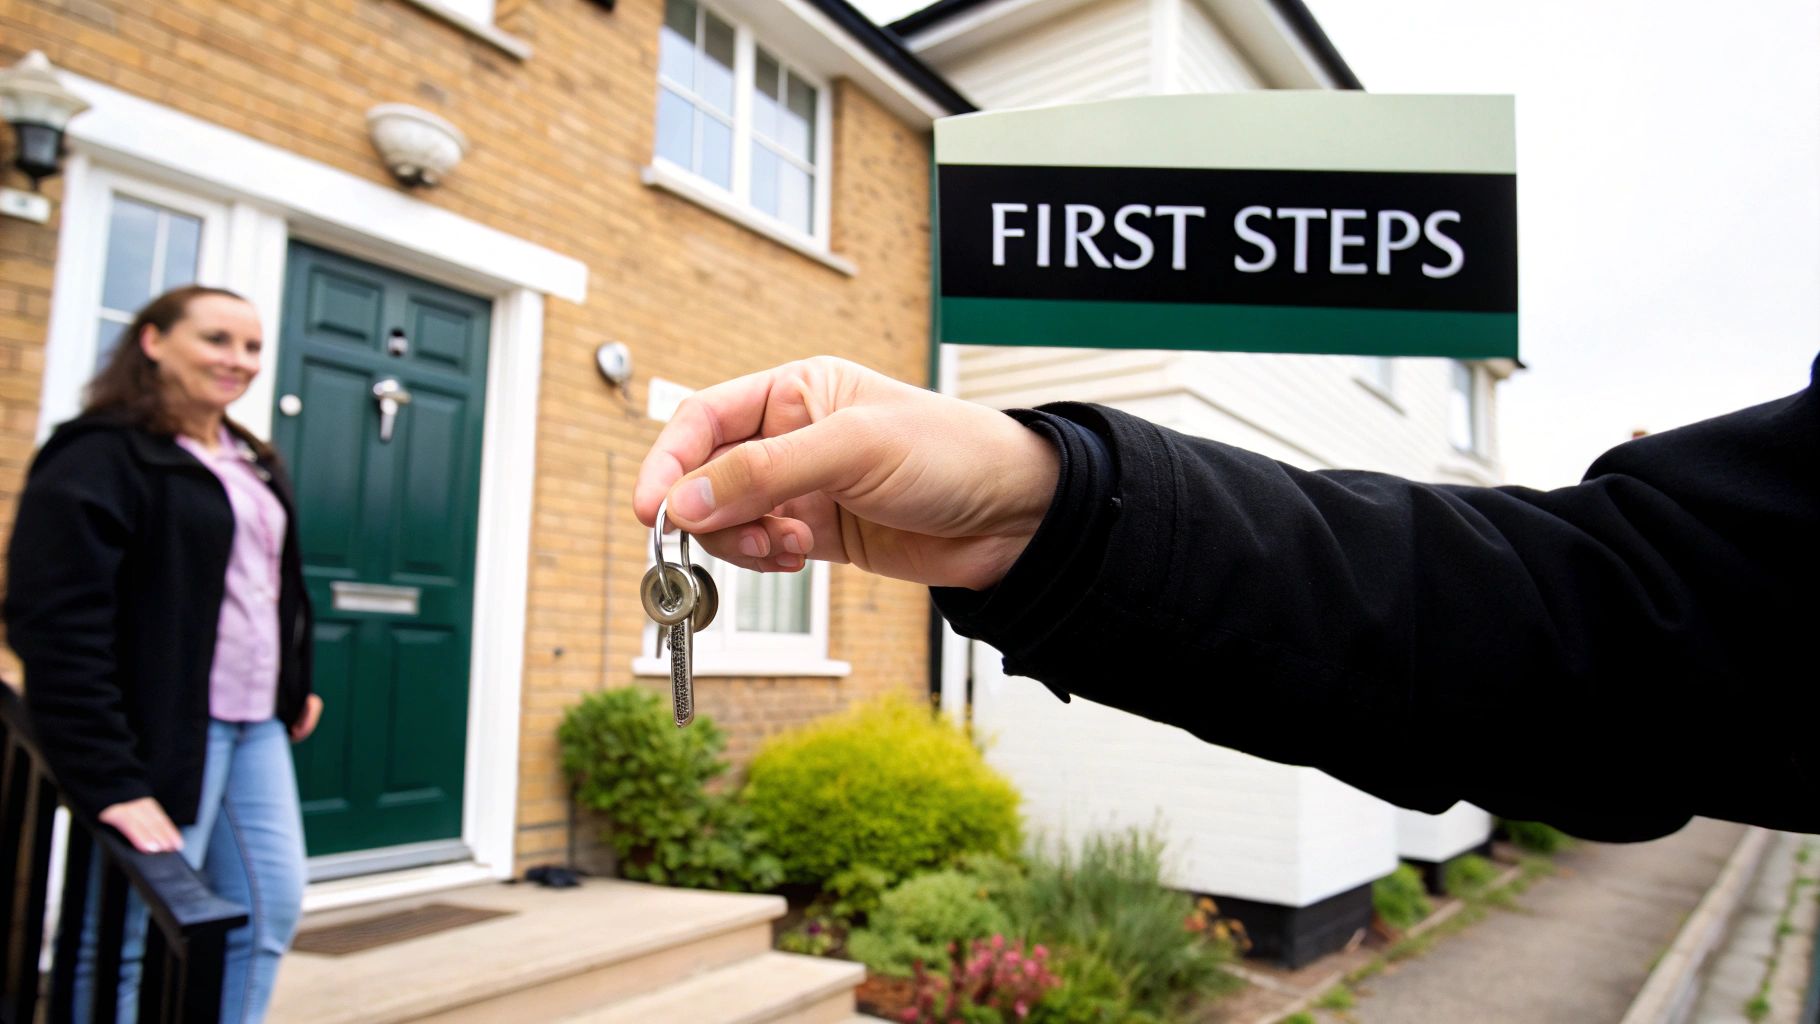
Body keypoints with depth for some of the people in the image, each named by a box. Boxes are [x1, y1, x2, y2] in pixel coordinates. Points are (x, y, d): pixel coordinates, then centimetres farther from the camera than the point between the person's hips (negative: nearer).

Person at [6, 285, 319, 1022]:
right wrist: (108, 779, -22)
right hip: (163, 731, -8)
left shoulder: (253, 463, 16)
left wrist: (297, 684, 15)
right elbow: (60, 629, -18)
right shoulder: (99, 457, -11)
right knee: (137, 940, 0)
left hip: (255, 726, 8)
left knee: (270, 910, 11)